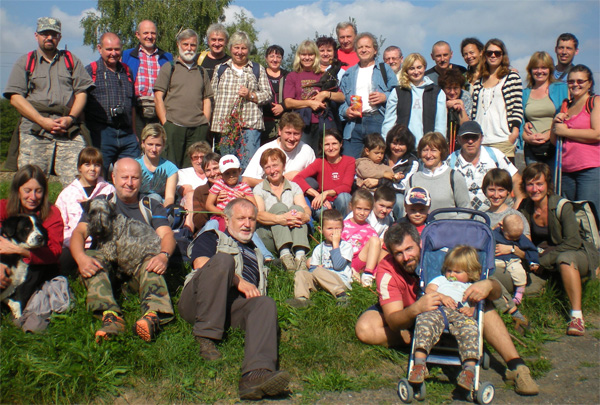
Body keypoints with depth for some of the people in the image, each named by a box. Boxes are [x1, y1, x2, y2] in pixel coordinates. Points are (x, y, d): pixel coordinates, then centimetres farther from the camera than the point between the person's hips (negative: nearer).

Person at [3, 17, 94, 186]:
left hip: (70, 133, 1)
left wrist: (70, 118, -5)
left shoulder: (71, 60, 22)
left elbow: (82, 92, 12)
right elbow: (15, 97, 6)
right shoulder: (24, 62, 18)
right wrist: (42, 121, -7)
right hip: (34, 133, 0)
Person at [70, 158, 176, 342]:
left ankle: (153, 314, -59)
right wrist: (81, 258, -22)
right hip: (107, 260, 1)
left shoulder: (152, 206, 20)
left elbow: (166, 234, 4)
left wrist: (164, 255, -23)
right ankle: (110, 315, -50)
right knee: (91, 257, -31)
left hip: (140, 263, -1)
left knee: (152, 263, -34)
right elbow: (79, 232, 3)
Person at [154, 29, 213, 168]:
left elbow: (207, 99, 17)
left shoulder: (202, 72, 20)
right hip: (174, 126, -3)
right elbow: (158, 97, 2)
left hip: (198, 128, 3)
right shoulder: (168, 68, 9)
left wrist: (205, 123, 4)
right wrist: (165, 123, -7)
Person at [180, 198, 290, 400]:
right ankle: (206, 337, -29)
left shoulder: (257, 254, 38)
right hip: (200, 301, -3)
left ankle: (256, 373, -56)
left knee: (266, 303, -31)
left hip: (235, 305, 3)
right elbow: (201, 263, 1)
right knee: (223, 258, -31)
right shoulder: (212, 238, 24)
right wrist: (238, 281, -9)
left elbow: (258, 296, 29)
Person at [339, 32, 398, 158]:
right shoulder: (349, 73, 22)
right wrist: (345, 111, 0)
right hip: (354, 125, 2)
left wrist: (385, 97, -12)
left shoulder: (385, 70, 13)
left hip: (377, 121, -2)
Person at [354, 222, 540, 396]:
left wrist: (488, 285, -50)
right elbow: (393, 322, -37)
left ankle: (516, 366, -28)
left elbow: (496, 292, -24)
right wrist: (416, 309, -58)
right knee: (364, 328, -28)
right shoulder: (387, 270, -28)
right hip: (407, 316, 0)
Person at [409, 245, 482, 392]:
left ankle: (469, 369, -42)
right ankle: (419, 364, -43)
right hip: (437, 310, 0)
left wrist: (470, 310, -3)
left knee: (470, 329, -35)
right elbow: (428, 290, 19)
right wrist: (442, 297, -2)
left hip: (460, 315, 0)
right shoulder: (440, 280, 39)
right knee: (425, 321, -35)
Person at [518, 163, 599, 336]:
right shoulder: (525, 208, -5)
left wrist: (542, 261, -28)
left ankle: (577, 316, -39)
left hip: (578, 256, -4)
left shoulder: (562, 206, -18)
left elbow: (573, 242, -24)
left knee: (565, 258, -39)